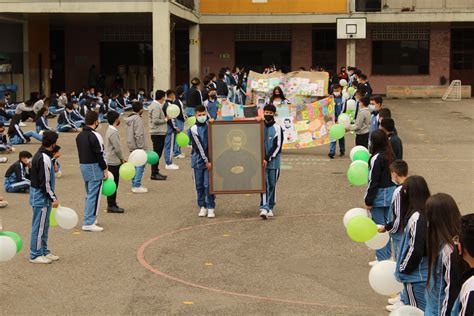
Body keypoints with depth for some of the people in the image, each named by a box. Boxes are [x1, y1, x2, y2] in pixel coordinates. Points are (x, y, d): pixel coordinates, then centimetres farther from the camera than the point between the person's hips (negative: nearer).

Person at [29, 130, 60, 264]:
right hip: (41, 197, -10)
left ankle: (44, 251, 26)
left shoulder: (41, 155, 10)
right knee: (39, 227, -1)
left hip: (39, 196, 10)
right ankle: (35, 255, 6)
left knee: (44, 226, 17)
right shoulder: (44, 159, -22)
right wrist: (53, 198, -14)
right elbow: (45, 183, -22)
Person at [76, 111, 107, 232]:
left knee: (89, 194, 20)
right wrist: (105, 169, -10)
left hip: (83, 165, 9)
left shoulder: (80, 135, 11)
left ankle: (89, 218, 26)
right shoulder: (95, 136, -17)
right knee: (94, 195, -6)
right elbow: (100, 154, -18)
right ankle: (89, 223, -8)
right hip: (93, 167, -9)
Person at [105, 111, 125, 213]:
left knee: (113, 184, 13)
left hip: (112, 161, 10)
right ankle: (111, 206, 2)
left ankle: (112, 205, 19)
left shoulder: (111, 130, 12)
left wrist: (121, 159, 16)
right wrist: (122, 159, -5)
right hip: (113, 162, -10)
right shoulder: (113, 132, -20)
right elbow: (117, 148, -20)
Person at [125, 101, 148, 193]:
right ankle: (137, 186, -9)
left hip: (132, 146, 10)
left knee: (135, 165, 15)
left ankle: (134, 185, 19)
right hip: (137, 147, -10)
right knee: (141, 165, -7)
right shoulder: (137, 119, -17)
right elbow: (138, 135, -22)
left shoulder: (130, 118, 14)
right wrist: (141, 147, -20)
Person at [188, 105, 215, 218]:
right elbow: (199, 147, -10)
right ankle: (202, 207, 15)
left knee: (208, 185, -4)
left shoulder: (209, 125, 3)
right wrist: (206, 161, -12)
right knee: (199, 185, 5)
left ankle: (211, 208, 2)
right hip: (198, 161, -1)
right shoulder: (193, 129, -7)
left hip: (209, 159, 1)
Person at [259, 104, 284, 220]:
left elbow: (277, 146, -7)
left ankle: (270, 208, 17)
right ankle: (264, 208, -14)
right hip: (262, 161, 1)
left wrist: (267, 158, -12)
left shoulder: (277, 128, -2)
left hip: (273, 161, -1)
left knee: (272, 185, 5)